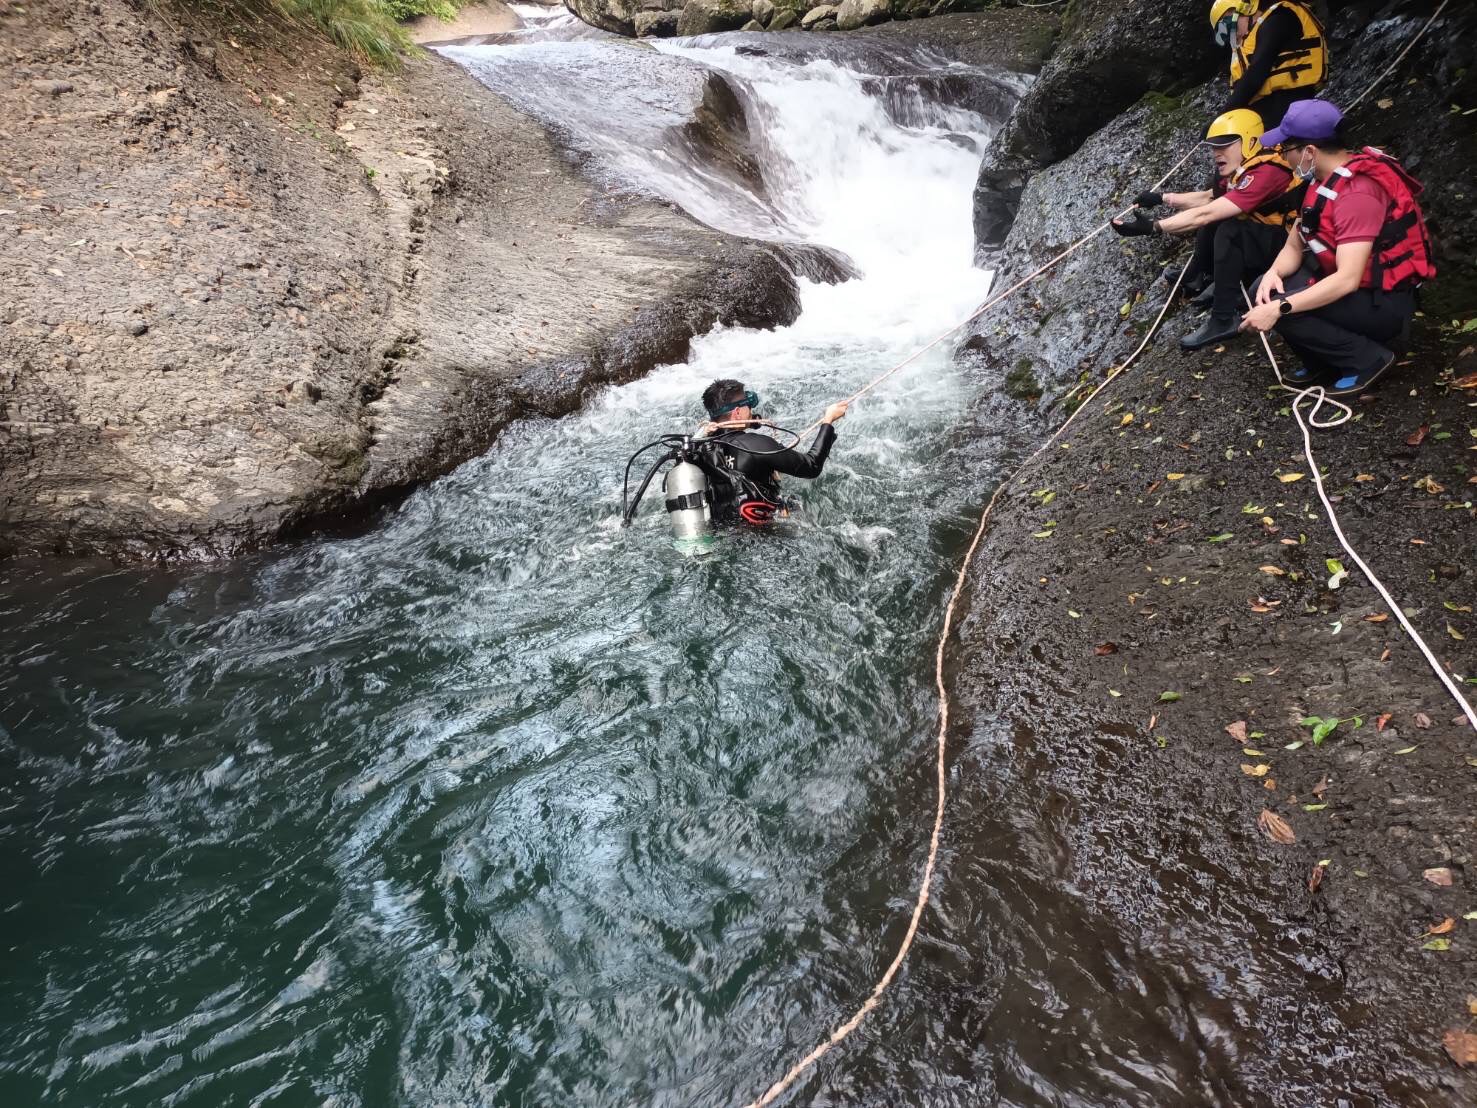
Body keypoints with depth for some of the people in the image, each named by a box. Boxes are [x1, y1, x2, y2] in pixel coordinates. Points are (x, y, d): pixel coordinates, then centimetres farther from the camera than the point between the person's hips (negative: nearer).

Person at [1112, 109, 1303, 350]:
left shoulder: (1266, 173, -27)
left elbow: (1205, 215, -34)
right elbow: (1207, 198, 13)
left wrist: (1152, 227, -37)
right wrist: (1163, 198, 2)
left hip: (1288, 248, -10)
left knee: (1229, 230, -32)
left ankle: (1225, 320, -27)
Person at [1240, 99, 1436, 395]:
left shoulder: (1357, 193, -27)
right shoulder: (1326, 177, 2)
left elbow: (1347, 280, -34)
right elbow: (1294, 246, 6)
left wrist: (1279, 308, -36)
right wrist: (1273, 273, -16)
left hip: (1384, 303, -9)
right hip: (1349, 285, 9)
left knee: (1281, 310, -25)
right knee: (1264, 292, 0)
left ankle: (1368, 358, -6)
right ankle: (1322, 363, 12)